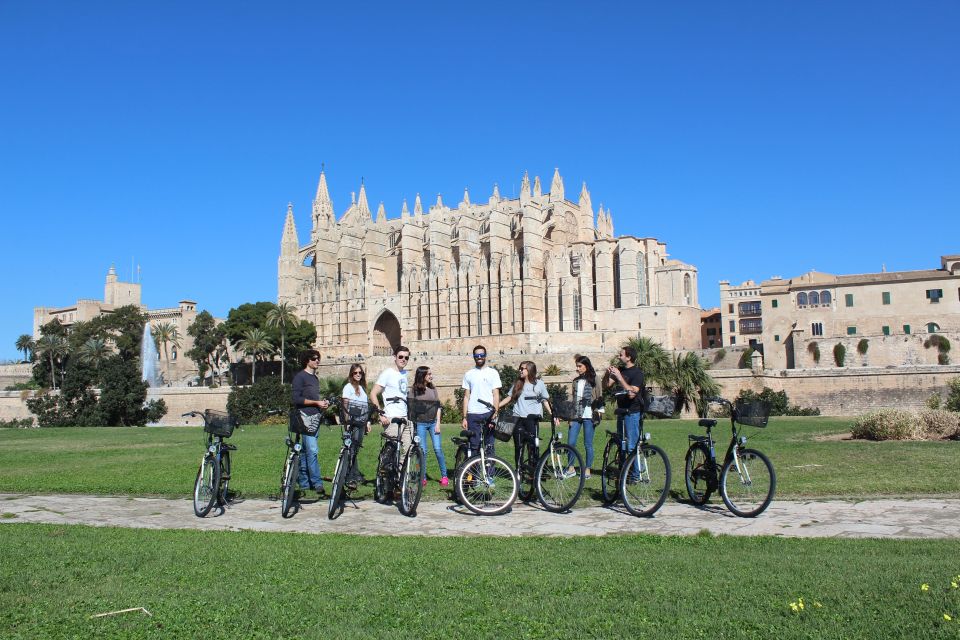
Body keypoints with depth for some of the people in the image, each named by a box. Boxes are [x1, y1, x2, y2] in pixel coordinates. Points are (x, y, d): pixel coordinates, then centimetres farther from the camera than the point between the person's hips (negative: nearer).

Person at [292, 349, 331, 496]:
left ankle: (303, 483, 14)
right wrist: (316, 402, -13)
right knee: (312, 450, -13)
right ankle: (317, 483, -14)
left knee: (306, 451, 10)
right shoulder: (300, 377, -4)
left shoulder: (315, 378, 21)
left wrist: (323, 403, 8)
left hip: (315, 417, 8)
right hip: (305, 417, -8)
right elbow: (297, 399, -12)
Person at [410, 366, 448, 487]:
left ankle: (444, 476, 4)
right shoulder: (414, 390, 0)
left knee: (438, 449, -4)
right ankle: (423, 478, 7)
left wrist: (438, 423, 0)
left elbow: (438, 406, 7)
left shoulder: (433, 388, 8)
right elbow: (411, 407, 1)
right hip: (420, 423, -2)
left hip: (433, 422, 2)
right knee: (423, 451, -1)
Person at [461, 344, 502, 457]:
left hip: (488, 414, -2)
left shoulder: (492, 372, 5)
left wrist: (495, 414, -9)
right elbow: (466, 397, 11)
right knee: (474, 446, 3)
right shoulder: (468, 374, 11)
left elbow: (496, 395, 1)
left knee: (489, 446, 0)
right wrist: (464, 417, 4)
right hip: (473, 415, 2)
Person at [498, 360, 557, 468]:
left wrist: (553, 415, -3)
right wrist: (496, 407, 6)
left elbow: (545, 401, 6)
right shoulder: (517, 384, 14)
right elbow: (509, 398, 16)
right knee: (518, 446, 1)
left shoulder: (539, 384, 4)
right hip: (518, 418, 3)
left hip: (532, 418, -3)